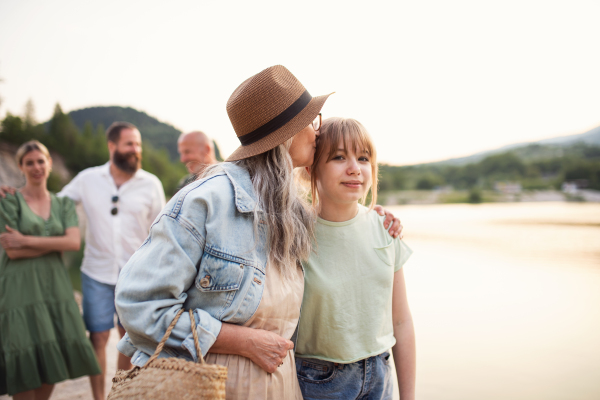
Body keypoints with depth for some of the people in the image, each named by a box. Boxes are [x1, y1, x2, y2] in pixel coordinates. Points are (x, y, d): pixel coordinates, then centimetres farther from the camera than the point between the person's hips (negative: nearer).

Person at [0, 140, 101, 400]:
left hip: (55, 285, 3)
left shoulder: (64, 204, 12)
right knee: (25, 361, -4)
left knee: (53, 358, 4)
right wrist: (56, 243, -7)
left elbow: (74, 242, -4)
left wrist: (26, 240, -10)